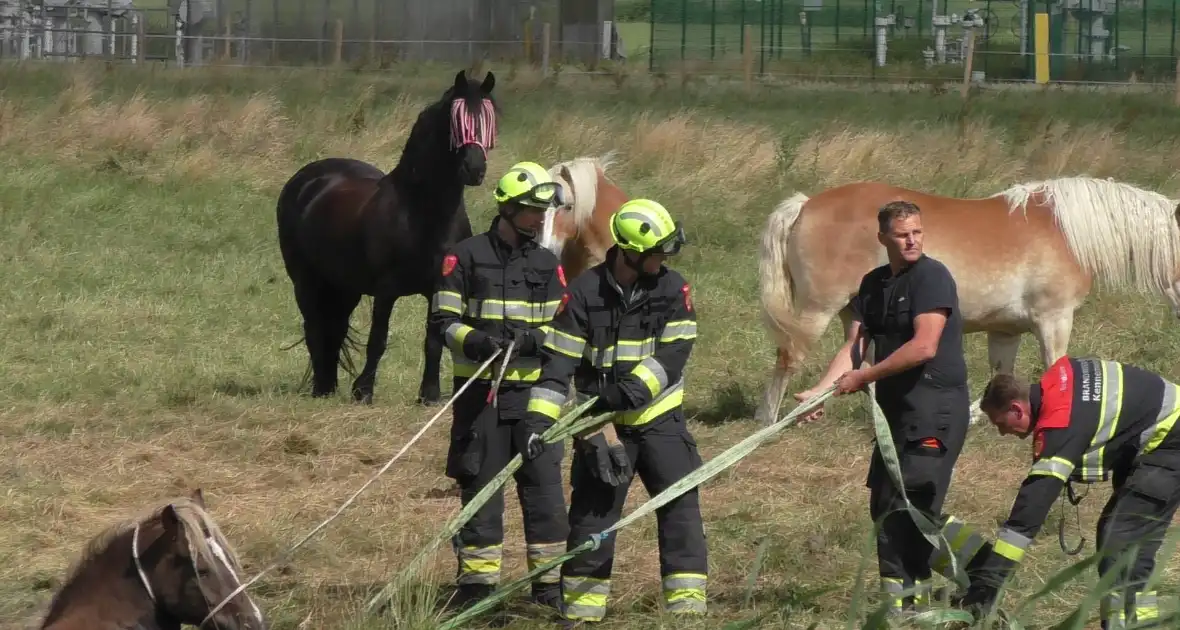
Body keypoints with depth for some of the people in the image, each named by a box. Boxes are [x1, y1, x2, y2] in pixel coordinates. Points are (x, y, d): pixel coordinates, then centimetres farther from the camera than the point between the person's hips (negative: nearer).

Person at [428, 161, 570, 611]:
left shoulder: (547, 265, 10)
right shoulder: (467, 257, 0)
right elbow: (442, 320, -1)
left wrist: (531, 339, -13)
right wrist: (475, 341, -19)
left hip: (532, 391, 2)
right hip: (479, 392, -2)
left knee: (544, 486, -2)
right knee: (480, 487, 3)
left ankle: (550, 586, 4)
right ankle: (476, 585, 11)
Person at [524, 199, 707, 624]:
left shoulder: (673, 290, -4)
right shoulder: (584, 294, -8)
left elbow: (673, 354, -14)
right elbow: (557, 362, -9)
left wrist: (634, 389, -28)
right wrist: (539, 419, -19)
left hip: (660, 418, 1)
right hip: (602, 423, -1)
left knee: (680, 505, -5)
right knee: (592, 512, 2)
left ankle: (687, 602, 0)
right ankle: (580, 611, 11)